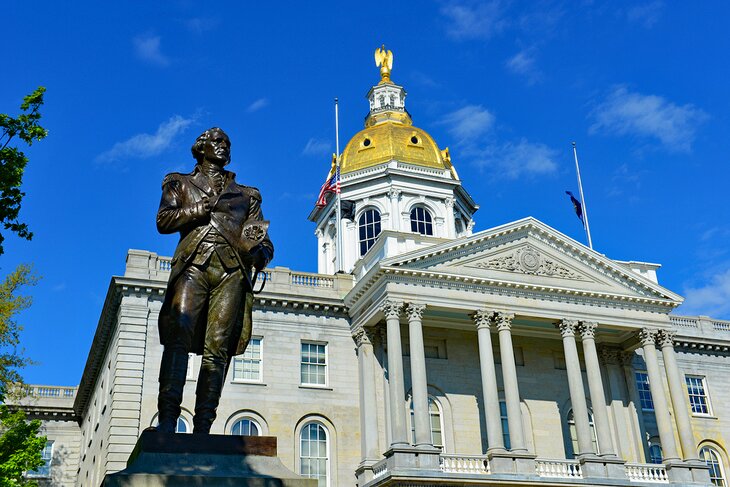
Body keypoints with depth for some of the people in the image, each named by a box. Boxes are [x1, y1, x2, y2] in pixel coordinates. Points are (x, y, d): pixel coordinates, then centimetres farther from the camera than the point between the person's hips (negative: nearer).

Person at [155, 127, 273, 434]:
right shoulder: (180, 184, 27)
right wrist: (200, 209, -3)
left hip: (231, 271, 1)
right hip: (193, 266, -1)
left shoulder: (246, 195, 29)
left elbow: (265, 243, 19)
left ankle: (202, 429, -17)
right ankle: (167, 419, -27)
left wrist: (259, 253, -4)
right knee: (178, 336, -21)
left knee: (217, 349, -12)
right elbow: (163, 221, 9)